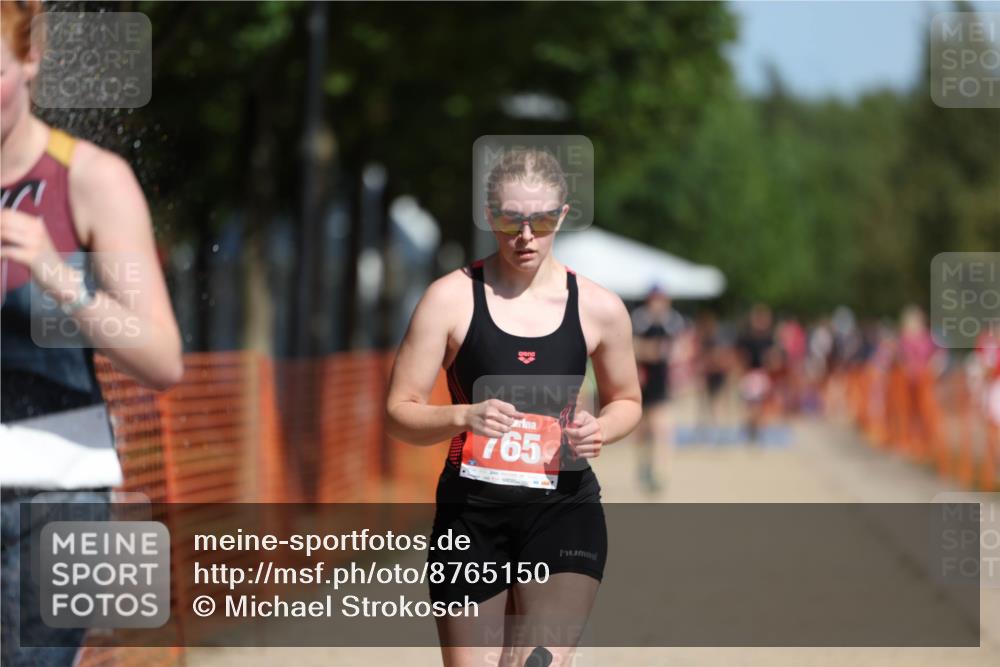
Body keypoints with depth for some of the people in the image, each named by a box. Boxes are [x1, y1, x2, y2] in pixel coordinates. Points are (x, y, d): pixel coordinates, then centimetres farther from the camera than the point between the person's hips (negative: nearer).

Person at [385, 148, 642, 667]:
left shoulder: (599, 308, 2)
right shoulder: (451, 298, -3)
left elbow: (626, 401, 19)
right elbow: (399, 413, -3)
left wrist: (602, 428, -5)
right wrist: (463, 417, -23)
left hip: (564, 509, 0)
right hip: (471, 508, 0)